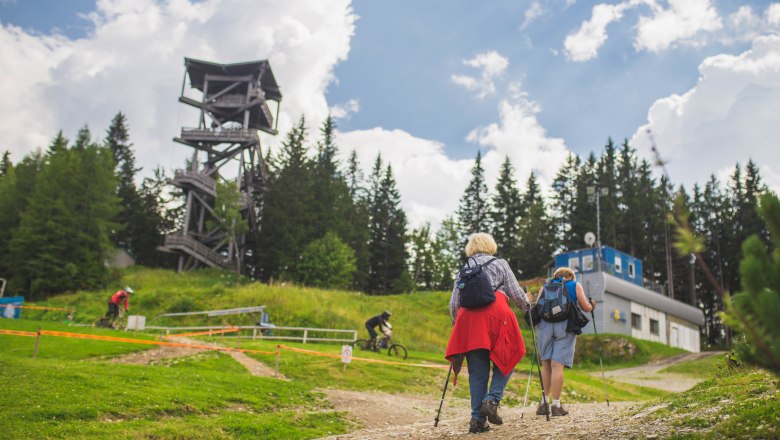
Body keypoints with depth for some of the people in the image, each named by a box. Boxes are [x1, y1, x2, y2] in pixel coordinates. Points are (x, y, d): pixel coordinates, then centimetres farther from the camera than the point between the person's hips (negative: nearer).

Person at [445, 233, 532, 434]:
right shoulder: (500, 264, 13)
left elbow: (454, 303, 14)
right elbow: (515, 293, 9)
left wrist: (456, 324, 30)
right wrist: (526, 303, 29)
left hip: (469, 319, 3)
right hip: (496, 315, -3)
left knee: (477, 372, 6)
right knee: (505, 360, 11)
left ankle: (477, 419, 2)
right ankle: (492, 400, -9)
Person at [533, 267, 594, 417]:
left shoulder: (545, 286, 23)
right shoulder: (575, 285, 19)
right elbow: (586, 308, 14)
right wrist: (592, 306, 35)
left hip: (545, 324, 2)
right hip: (565, 325, -2)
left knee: (546, 363, 11)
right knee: (557, 364, -5)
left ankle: (544, 402, 9)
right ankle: (556, 405, -5)